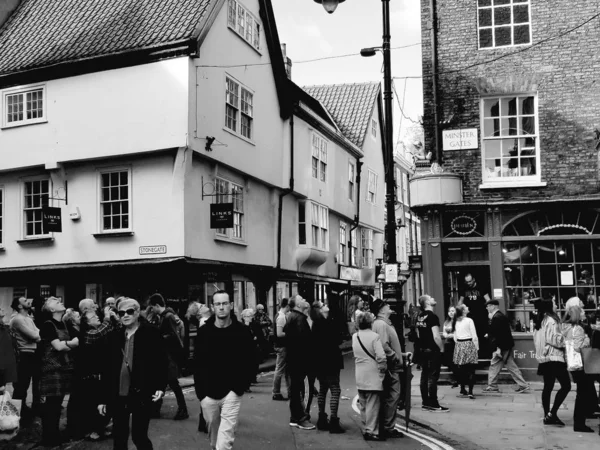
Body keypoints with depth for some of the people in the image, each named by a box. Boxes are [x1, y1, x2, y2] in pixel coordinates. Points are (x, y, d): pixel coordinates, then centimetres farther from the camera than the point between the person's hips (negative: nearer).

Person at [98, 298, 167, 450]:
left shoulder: (151, 333, -3)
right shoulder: (114, 336, 7)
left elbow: (162, 361, -2)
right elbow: (107, 368, 9)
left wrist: (160, 386, -14)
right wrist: (103, 398, 8)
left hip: (141, 394, -4)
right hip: (118, 395, 4)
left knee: (139, 436, 0)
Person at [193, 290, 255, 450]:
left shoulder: (242, 331, -4)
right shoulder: (203, 331, 0)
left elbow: (248, 362, 1)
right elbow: (198, 363, 3)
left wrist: (241, 386, -8)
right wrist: (200, 392, -3)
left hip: (231, 393, -2)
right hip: (208, 392, 2)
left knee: (225, 437, -8)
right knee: (212, 430, 16)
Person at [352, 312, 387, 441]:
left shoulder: (354, 337, 4)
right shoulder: (374, 336, -14)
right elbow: (381, 357, -17)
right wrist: (383, 369, -4)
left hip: (360, 376, 6)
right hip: (373, 376, -6)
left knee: (363, 405, 14)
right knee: (373, 405, -1)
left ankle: (365, 429, 21)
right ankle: (372, 431, 1)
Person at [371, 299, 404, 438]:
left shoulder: (383, 323, 15)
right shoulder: (381, 324, -17)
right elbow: (384, 346, -26)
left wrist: (400, 354, 19)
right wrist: (396, 358, -16)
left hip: (391, 366, 11)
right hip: (390, 366, -11)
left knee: (387, 397, 14)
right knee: (392, 396, -5)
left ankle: (385, 427, 21)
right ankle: (388, 428, 0)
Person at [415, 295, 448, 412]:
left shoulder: (419, 316, 8)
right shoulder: (432, 316, -16)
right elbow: (436, 337, -21)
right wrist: (442, 348, -10)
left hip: (422, 349, 8)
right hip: (433, 350, -8)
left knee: (424, 376, 11)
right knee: (433, 377, -4)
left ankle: (426, 402, 18)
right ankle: (433, 404, 0)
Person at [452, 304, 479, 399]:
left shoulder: (455, 322, 5)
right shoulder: (469, 320, -9)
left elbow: (455, 336, 9)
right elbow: (474, 335, -9)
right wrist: (477, 346, 1)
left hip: (459, 345, 5)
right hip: (469, 344, -5)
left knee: (461, 369, 13)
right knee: (471, 369, -2)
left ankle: (462, 389, 21)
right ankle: (470, 391, -9)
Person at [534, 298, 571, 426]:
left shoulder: (540, 321, 13)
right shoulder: (551, 321, -14)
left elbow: (536, 339, 18)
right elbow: (556, 340, -18)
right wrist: (566, 340, -4)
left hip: (543, 358, 9)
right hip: (554, 358, -9)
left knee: (548, 387, 11)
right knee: (566, 386, -7)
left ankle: (547, 416, 13)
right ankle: (552, 413, -12)